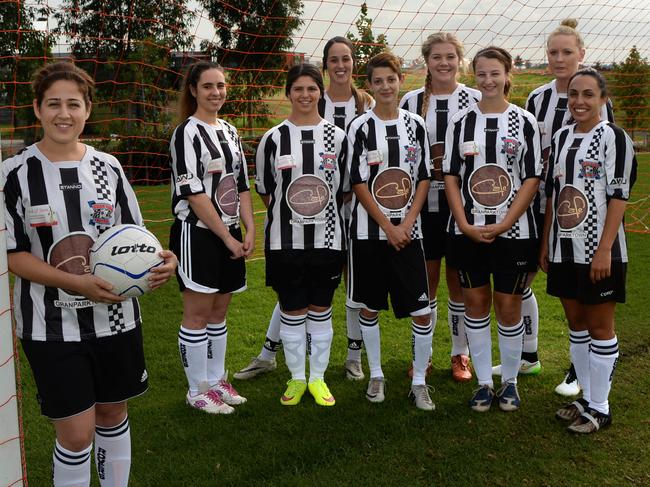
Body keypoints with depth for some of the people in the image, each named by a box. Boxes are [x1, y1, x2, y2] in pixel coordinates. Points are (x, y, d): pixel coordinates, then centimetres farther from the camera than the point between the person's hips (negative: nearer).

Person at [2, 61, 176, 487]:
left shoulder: (108, 167, 4)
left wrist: (159, 260, -13)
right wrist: (77, 283, -22)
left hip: (116, 317, 3)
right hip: (51, 326, -3)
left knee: (113, 413, 17)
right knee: (76, 433, -1)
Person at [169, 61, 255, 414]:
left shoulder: (230, 132, 13)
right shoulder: (187, 133, -10)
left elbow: (242, 185, 14)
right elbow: (193, 194, -15)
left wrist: (249, 230, 2)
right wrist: (227, 237, -15)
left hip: (230, 234, 7)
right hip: (197, 234, -7)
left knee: (219, 311, 13)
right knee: (198, 312, 0)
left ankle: (217, 380, 25)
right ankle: (197, 390, 11)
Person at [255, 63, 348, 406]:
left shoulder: (336, 137, 2)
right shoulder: (273, 138, 1)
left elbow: (344, 188, 8)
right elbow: (265, 189, 8)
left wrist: (322, 213, 4)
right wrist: (289, 214, 7)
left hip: (327, 237, 1)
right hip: (285, 239, 0)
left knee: (320, 309, 10)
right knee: (291, 310, 8)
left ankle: (318, 378, 24)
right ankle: (296, 378, 24)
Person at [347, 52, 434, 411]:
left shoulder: (416, 125, 5)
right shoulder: (360, 127, -3)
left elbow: (424, 179, 4)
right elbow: (358, 184, -6)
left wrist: (406, 223, -8)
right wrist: (388, 227, -10)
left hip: (408, 232, 2)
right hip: (368, 232, -1)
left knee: (421, 311, -1)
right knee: (369, 307, 9)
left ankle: (419, 382, 14)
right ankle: (376, 376, 25)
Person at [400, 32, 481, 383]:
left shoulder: (475, 100, 3)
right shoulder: (410, 102, 4)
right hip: (423, 204, 1)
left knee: (459, 280, 6)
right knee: (425, 280, 7)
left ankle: (460, 354, 20)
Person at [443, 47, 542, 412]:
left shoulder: (525, 122, 0)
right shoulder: (461, 122, 5)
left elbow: (532, 179, -4)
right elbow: (451, 177, 4)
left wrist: (503, 225, -12)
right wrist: (465, 225, -7)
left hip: (514, 231, -2)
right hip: (468, 230, 2)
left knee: (508, 306, 5)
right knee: (475, 302, 7)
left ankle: (510, 381, 22)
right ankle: (484, 382, 20)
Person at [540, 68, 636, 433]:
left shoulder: (614, 137, -8)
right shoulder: (561, 138, 11)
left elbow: (619, 197, -12)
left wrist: (604, 250, -18)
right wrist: (546, 244, 12)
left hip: (599, 251, -6)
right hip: (564, 250, 7)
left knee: (600, 327, 2)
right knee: (576, 324, 13)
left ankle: (600, 408, 13)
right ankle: (586, 397, 26)